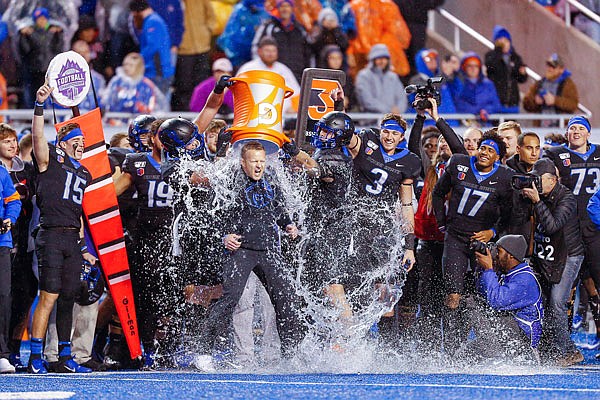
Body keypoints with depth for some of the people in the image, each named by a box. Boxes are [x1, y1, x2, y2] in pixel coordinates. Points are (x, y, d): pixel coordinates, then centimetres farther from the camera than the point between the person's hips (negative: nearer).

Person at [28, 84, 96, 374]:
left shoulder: (83, 173, 22)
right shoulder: (51, 160, 3)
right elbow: (37, 135, -15)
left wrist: (83, 248, 24)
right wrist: (40, 105, -26)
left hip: (73, 240, 7)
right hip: (51, 237, -7)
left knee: (68, 298, 7)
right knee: (49, 296, -12)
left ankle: (65, 358, 12)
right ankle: (36, 358, -10)